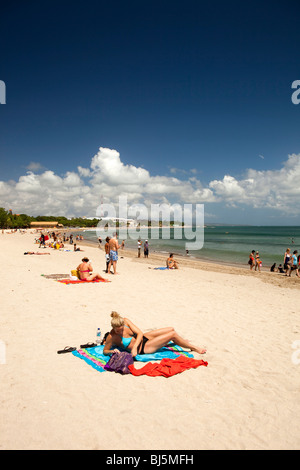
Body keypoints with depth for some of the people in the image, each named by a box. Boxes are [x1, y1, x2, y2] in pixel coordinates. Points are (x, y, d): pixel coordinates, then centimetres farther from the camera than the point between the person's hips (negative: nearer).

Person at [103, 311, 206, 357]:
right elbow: (105, 351, -12)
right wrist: (112, 351, -35)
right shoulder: (111, 337, -23)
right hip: (143, 348, -6)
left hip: (143, 338, 6)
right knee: (173, 334, -10)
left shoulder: (125, 321, -12)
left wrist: (134, 347, -29)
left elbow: (140, 333, -14)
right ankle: (193, 348, 12)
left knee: (171, 329, 10)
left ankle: (182, 341, 45)